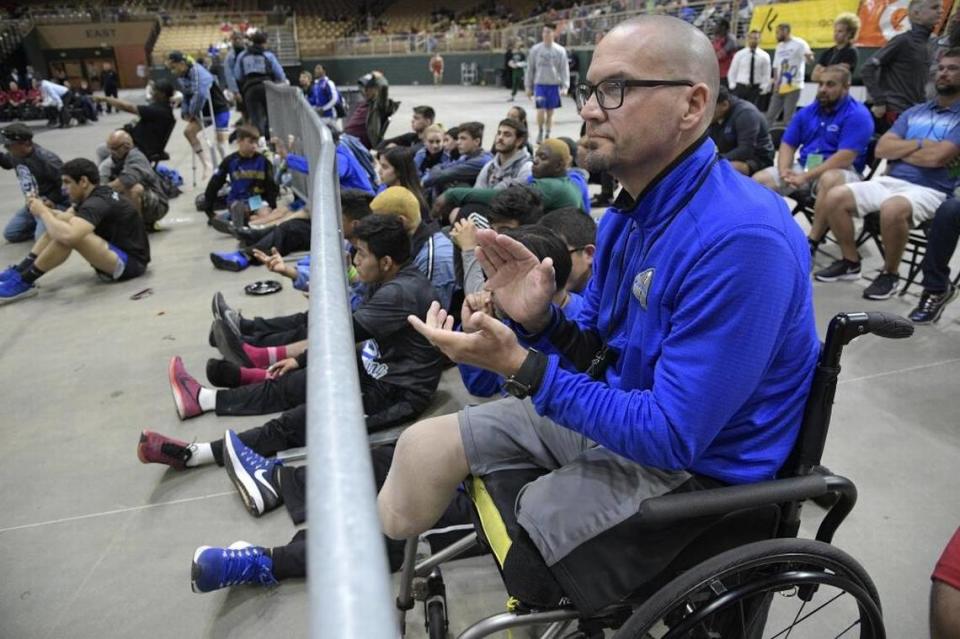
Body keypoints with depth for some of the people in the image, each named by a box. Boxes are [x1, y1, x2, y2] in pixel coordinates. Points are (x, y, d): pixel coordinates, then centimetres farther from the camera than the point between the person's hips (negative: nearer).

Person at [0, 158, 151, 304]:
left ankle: (23, 282, -10)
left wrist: (42, 212, -19)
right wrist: (43, 209, -5)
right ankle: (19, 272, 7)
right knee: (61, 224, 4)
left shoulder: (97, 203, -23)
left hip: (130, 262, -10)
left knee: (66, 233, -27)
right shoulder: (97, 194, 8)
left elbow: (68, 235, -38)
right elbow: (63, 217, 17)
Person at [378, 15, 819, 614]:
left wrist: (519, 366, -27)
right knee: (424, 447, 2)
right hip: (620, 414, 8)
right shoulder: (632, 210, 1)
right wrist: (540, 320, -14)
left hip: (693, 469, -7)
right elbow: (598, 352, 8)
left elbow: (672, 436, -27)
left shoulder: (740, 240, -28)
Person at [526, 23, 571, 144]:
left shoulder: (560, 50, 0)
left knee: (550, 112, 7)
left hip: (554, 85, 1)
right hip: (540, 84, -1)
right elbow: (530, 69, 6)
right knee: (541, 110, -10)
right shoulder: (535, 49, 1)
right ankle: (540, 132, 13)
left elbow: (564, 70, 0)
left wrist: (565, 86, -8)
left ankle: (548, 135, 20)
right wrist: (528, 86, 4)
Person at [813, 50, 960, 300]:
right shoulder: (914, 112, 18)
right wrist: (920, 144, -5)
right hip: (889, 181, 6)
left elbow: (937, 157, -15)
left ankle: (890, 274, -14)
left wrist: (899, 151, 0)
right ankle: (850, 262, 1)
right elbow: (882, 148, 6)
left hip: (929, 191, -6)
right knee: (834, 197, -14)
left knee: (892, 209, -39)